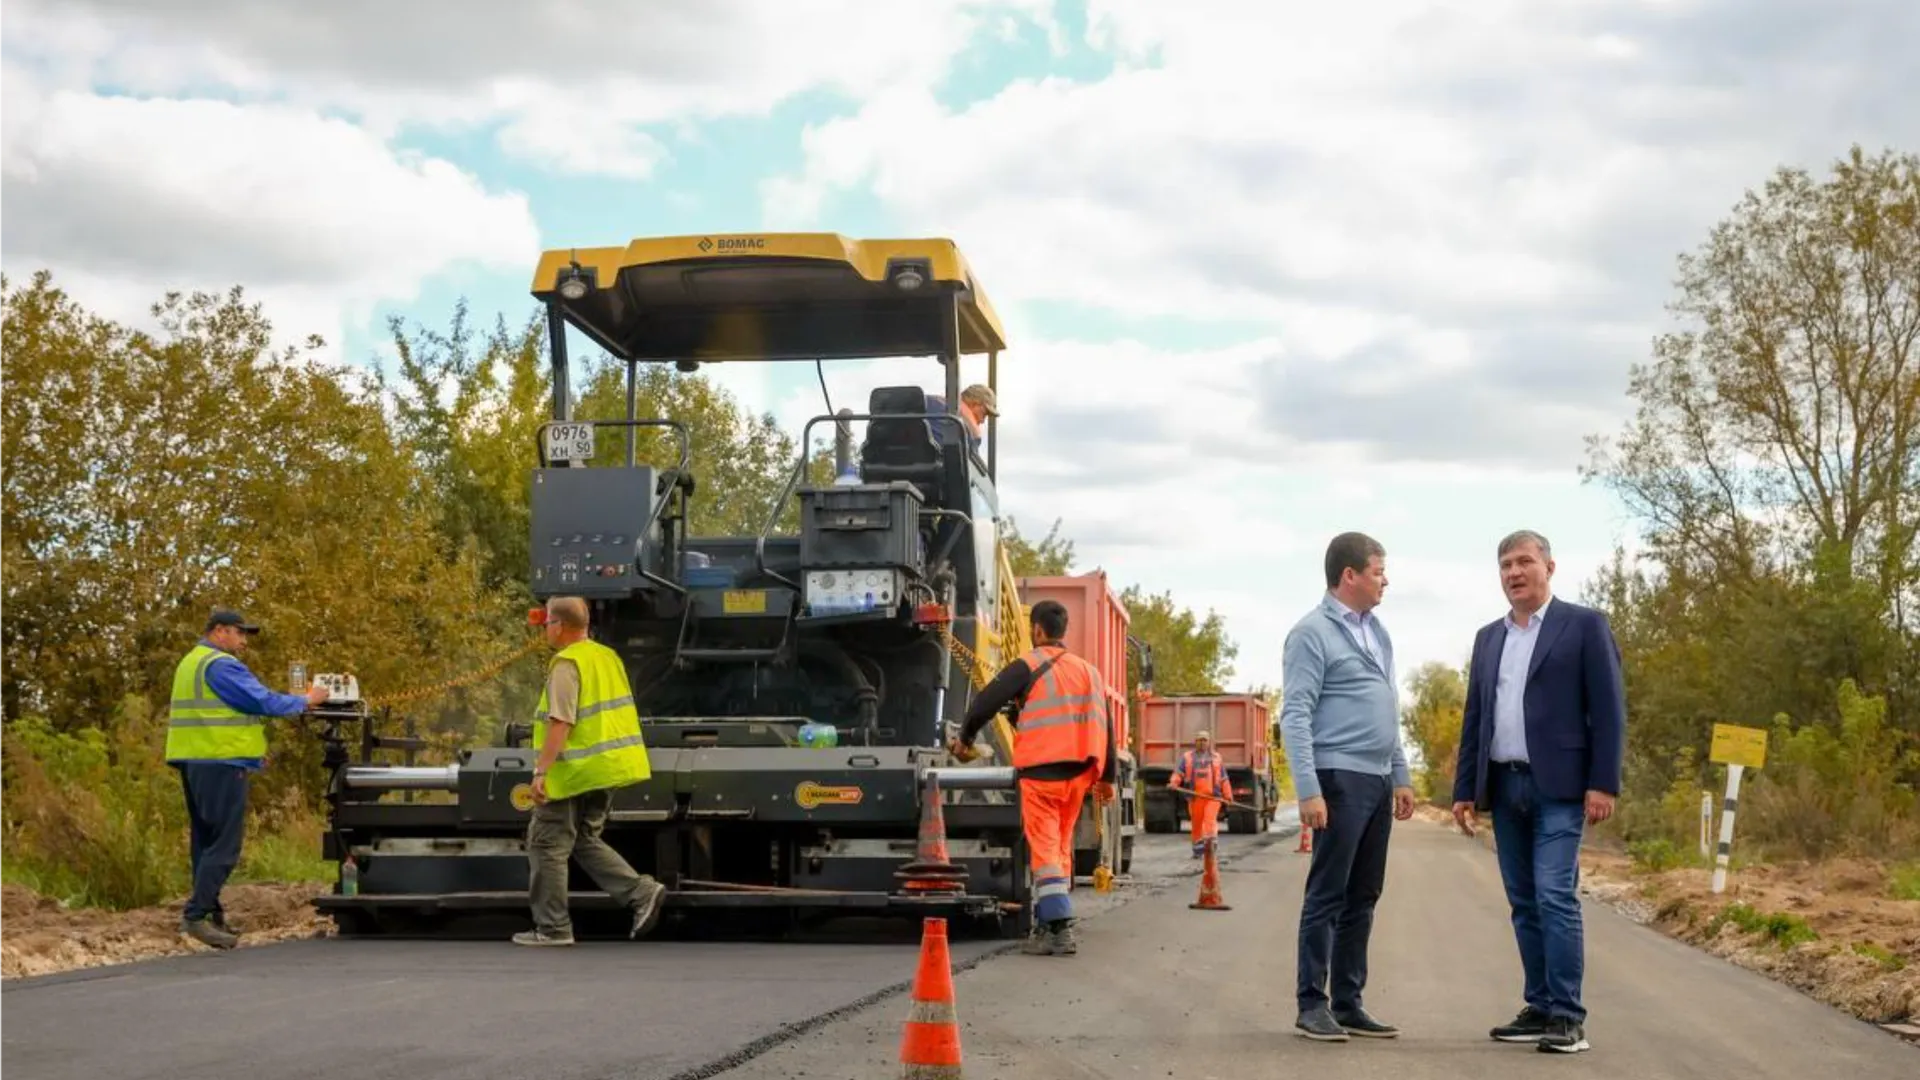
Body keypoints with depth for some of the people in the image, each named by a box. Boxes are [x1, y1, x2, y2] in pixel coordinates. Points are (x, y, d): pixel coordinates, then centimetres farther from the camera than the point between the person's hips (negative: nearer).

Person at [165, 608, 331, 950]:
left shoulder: (190, 663, 21)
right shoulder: (221, 665, -12)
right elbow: (263, 701, -17)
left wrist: (250, 751, 22)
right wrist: (306, 700, -3)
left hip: (193, 762, 11)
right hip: (220, 763, -11)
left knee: (205, 840, 12)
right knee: (225, 843, -10)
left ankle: (212, 916, 16)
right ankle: (196, 915, -14)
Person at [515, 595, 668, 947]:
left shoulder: (567, 664, -14)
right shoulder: (608, 656, 13)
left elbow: (561, 723, -23)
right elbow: (618, 713, 21)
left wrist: (541, 769, -24)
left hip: (574, 772, -9)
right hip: (607, 769, 9)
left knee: (547, 844, 2)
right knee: (586, 840, 19)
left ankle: (553, 927, 5)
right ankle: (642, 891, 3)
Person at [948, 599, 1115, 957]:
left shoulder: (1027, 667, -4)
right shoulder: (1088, 670, 15)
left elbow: (985, 702, -5)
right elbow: (1104, 725, 18)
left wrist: (964, 738, 13)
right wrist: (1106, 777, 24)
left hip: (1041, 769, -6)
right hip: (1079, 771, 6)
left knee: (1044, 849, -6)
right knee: (1060, 846, 15)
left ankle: (1059, 928, -14)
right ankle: (1048, 922, 18)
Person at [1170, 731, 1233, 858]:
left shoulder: (1216, 758, 15)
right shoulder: (1187, 757, 12)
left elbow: (1223, 779, 17)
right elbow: (1178, 772, -1)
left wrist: (1228, 796, 13)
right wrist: (1174, 783, -21)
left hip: (1212, 795, -1)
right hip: (1195, 796, 1)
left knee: (1210, 819, -19)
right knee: (1197, 823, 5)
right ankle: (1198, 849, 16)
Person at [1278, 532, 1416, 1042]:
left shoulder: (1376, 631, 15)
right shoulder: (1313, 633, -9)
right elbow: (1295, 717, -13)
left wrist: (1401, 776, 16)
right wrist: (1309, 791, -20)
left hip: (1377, 782, 8)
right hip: (1340, 779, -8)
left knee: (1363, 899, 9)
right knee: (1327, 896, -4)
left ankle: (1348, 1003, 14)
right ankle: (1312, 1004, 2)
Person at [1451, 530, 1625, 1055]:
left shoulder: (1584, 624, 0)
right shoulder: (1488, 637, 16)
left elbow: (1608, 709, -5)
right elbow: (1474, 717, 17)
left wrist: (1604, 783, -13)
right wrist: (1464, 789, 11)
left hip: (1559, 786, -6)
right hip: (1504, 787, 6)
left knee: (1555, 898, -12)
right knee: (1524, 904, 7)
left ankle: (1567, 1017, -9)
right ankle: (1539, 1009, 13)